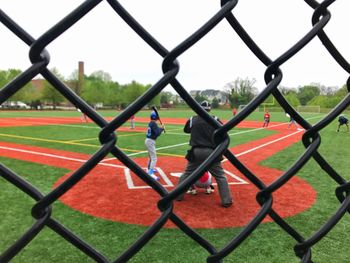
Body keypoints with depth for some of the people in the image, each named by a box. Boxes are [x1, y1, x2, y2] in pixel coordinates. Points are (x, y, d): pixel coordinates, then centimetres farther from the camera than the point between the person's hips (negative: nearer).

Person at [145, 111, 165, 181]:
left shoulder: (150, 123, 10)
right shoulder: (154, 124, -18)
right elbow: (157, 133, -24)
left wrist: (160, 128, 2)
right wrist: (162, 128, -10)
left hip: (148, 140, 10)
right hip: (150, 141, -10)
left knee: (151, 156, 27)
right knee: (154, 158, -11)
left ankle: (149, 169, 44)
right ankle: (151, 174, -17)